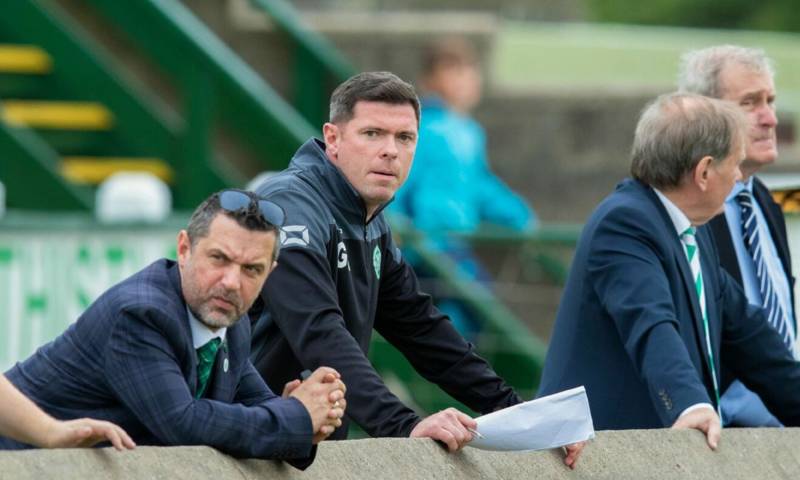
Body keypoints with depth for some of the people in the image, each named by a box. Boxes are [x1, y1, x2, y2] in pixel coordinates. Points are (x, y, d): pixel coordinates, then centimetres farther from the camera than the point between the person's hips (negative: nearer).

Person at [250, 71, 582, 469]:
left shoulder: (371, 227, 13)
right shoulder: (292, 207, -14)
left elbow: (424, 329, 15)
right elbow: (321, 337, -26)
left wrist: (518, 411, 4)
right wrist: (403, 426, -37)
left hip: (318, 448, 7)